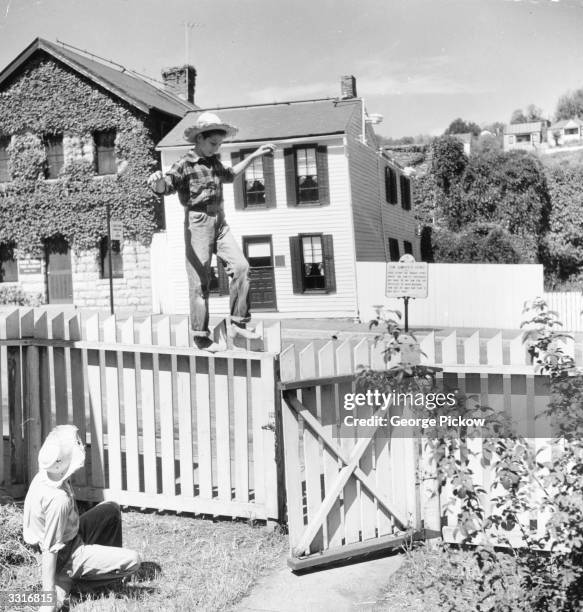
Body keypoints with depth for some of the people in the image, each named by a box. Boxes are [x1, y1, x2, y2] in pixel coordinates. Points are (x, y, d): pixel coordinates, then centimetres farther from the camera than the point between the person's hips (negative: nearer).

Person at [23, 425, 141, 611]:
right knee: (132, 561, -12)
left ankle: (110, 564, 26)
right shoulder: (58, 498, -35)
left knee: (111, 509, 17)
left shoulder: (44, 476, -9)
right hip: (66, 555, -9)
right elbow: (49, 550, -30)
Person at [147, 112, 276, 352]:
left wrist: (254, 156, 35)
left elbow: (228, 175, 33)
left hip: (220, 222, 7)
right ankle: (201, 337, 6)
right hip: (198, 223, -7)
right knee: (200, 281, -3)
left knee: (240, 266, -6)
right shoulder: (186, 164, -10)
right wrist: (158, 181, -46)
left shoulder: (213, 161, 12)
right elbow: (164, 188, -22)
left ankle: (238, 322, 5)